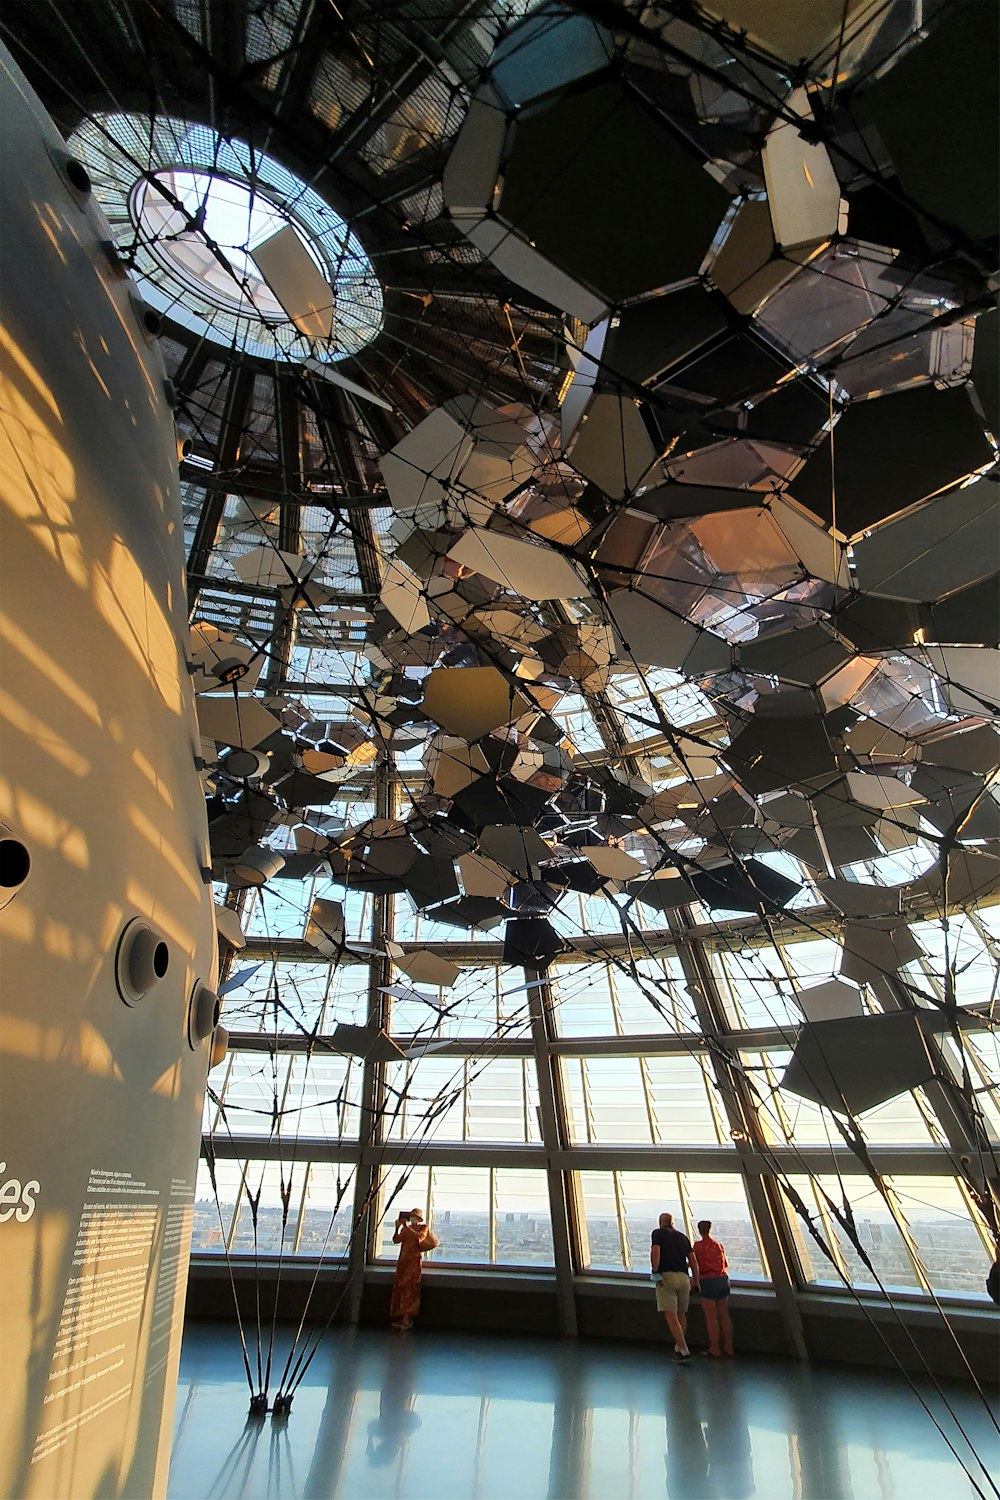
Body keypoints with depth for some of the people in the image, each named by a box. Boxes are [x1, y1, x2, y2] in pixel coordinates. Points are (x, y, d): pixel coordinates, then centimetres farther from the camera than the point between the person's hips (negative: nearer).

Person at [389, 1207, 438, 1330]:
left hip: (414, 1260, -5)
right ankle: (399, 1317, 7)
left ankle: (407, 1318, -8)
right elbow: (396, 1240, 4)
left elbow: (419, 1238, -17)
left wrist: (407, 1227, -18)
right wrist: (397, 1227, -10)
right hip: (403, 1260, 5)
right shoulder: (405, 1228, 15)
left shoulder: (424, 1227, 3)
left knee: (410, 1287, -10)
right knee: (399, 1287, 1)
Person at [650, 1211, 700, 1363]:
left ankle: (684, 1351, -13)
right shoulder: (683, 1237, 18)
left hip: (666, 1276, -5)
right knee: (681, 1314, 21)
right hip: (683, 1277, 5)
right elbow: (693, 1261, 12)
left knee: (671, 1316, -4)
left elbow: (655, 1252, -11)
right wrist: (696, 1282, 15)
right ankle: (679, 1347, 29)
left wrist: (655, 1272, -9)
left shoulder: (658, 1233, 6)